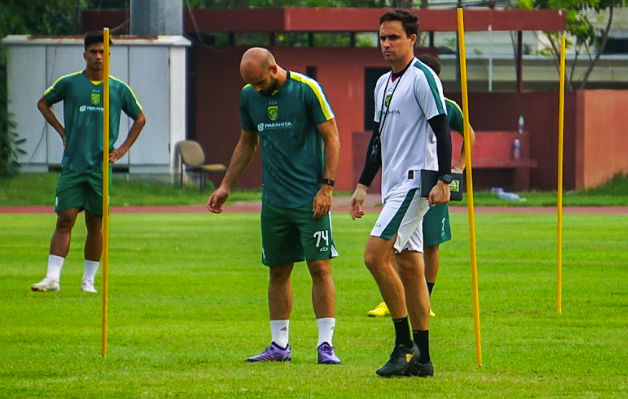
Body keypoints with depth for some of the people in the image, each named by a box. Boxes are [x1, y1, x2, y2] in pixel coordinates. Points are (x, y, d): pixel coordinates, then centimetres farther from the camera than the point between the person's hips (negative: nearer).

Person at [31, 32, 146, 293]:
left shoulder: (119, 89, 4)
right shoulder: (69, 83, 1)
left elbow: (139, 118, 17)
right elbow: (43, 103, 17)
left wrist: (123, 149, 7)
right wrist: (62, 132, 7)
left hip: (101, 167, 1)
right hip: (72, 165, -1)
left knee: (95, 223, 4)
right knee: (65, 220, -7)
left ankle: (89, 280, 13)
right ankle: (53, 277, -8)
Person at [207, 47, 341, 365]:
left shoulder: (307, 90, -9)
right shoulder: (248, 96, 6)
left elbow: (331, 138, -5)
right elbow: (246, 144, 19)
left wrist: (327, 186, -11)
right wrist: (225, 187, 16)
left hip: (310, 198, -5)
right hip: (274, 200, 5)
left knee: (319, 267, -7)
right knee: (278, 272, 7)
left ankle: (326, 344, -4)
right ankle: (280, 345, 14)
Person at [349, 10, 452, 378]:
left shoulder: (423, 78, -9)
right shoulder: (383, 83, 17)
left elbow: (442, 130, -14)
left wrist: (443, 181, -20)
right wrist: (363, 186, 21)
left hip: (415, 182, -9)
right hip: (394, 185, 9)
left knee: (376, 255, -17)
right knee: (409, 267, 7)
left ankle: (405, 344, -11)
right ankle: (421, 358, 9)